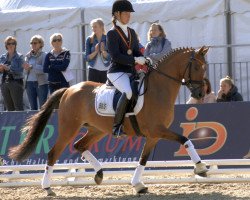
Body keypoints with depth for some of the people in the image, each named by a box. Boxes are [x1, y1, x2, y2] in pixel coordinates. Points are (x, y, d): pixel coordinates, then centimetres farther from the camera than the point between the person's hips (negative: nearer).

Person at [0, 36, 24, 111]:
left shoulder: (19, 57, 0)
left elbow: (20, 71, -11)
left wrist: (7, 68, -19)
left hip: (16, 82, -5)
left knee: (18, 107, -9)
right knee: (9, 108, 5)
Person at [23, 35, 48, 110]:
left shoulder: (43, 55, -3)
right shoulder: (28, 56, 14)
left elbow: (44, 69, -15)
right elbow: (26, 71, 14)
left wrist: (31, 67, -21)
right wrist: (26, 68, -9)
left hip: (41, 83, -5)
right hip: (29, 83, 5)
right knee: (33, 107, 6)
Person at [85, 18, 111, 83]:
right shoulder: (89, 40, 3)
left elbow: (110, 57, -2)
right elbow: (87, 58, 1)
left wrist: (103, 51, -21)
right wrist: (95, 52, -16)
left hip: (105, 70, 0)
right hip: (93, 70, 0)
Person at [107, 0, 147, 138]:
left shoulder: (132, 33, 17)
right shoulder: (112, 34, -5)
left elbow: (137, 52, 15)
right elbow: (116, 56, -16)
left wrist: (143, 60, -7)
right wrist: (135, 60, -23)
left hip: (131, 72, 8)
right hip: (117, 72, -8)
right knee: (128, 92, -34)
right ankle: (117, 126, -31)